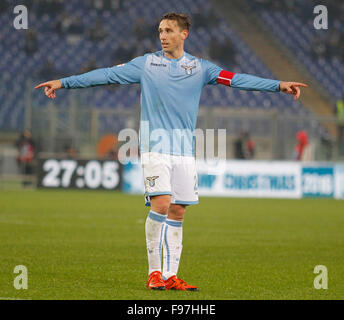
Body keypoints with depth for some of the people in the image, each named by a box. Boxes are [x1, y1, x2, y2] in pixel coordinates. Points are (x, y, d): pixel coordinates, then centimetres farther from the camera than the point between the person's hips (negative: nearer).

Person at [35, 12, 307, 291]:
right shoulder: (146, 64, 4)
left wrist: (279, 85, -5)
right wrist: (64, 82, -1)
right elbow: (107, 74, 3)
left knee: (177, 212, 3)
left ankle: (170, 276, 9)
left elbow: (237, 79, 3)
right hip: (156, 146, -3)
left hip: (185, 150, 3)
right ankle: (154, 272, -7)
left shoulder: (199, 67, 8)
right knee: (161, 204, -17)